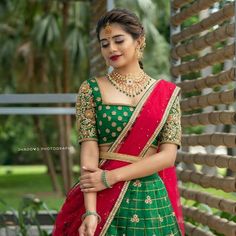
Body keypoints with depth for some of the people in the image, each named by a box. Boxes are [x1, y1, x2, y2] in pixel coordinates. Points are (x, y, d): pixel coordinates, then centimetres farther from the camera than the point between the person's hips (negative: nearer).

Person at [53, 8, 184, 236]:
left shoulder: (167, 92, 3)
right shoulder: (91, 89, 0)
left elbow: (168, 155, -5)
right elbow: (89, 150, -8)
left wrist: (111, 177, -14)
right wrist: (91, 212, -20)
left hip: (153, 200, 1)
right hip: (103, 199, -1)